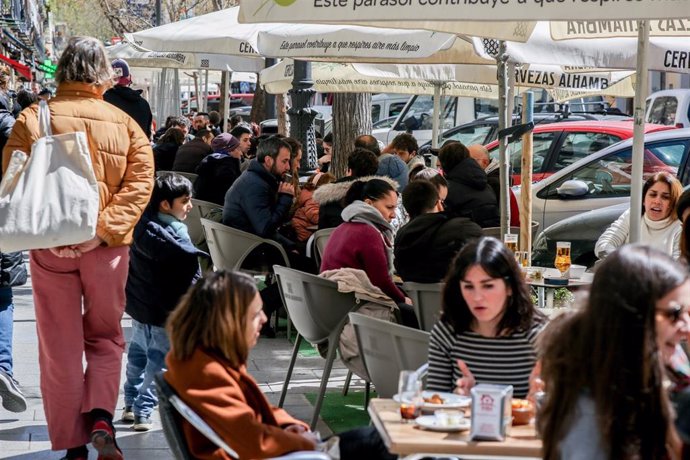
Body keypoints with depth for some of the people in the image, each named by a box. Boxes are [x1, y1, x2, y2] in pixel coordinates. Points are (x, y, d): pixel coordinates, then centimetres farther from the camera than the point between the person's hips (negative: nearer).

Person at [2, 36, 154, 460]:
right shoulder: (124, 123, 1)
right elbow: (140, 182, -9)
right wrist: (105, 230, -14)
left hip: (50, 246, -1)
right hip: (106, 248, 1)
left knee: (60, 347, 8)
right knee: (105, 338, 17)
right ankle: (100, 417, -5)